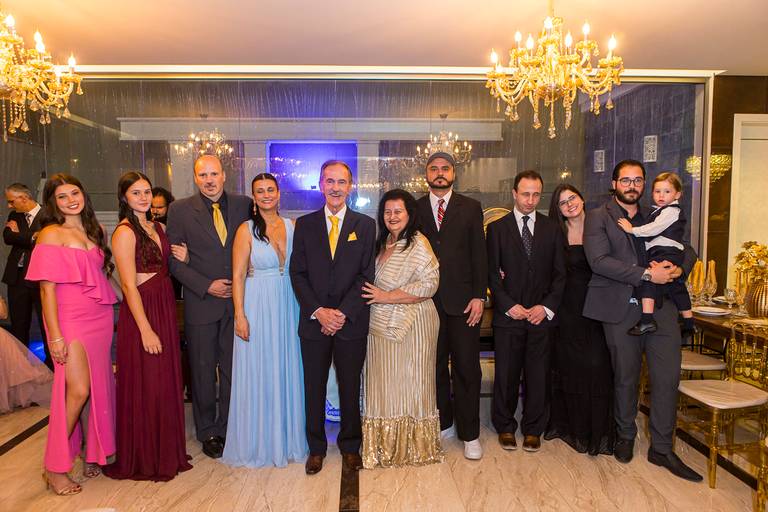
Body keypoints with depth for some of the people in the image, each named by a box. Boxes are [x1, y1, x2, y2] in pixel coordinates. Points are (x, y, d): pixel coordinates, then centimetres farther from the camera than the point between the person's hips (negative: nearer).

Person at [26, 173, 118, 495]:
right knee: (77, 391, -7)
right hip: (71, 319, -6)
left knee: (99, 387, 9)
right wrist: (55, 336, -14)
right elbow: (47, 288, -10)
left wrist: (110, 317, 10)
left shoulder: (93, 230, 12)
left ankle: (94, 451, 26)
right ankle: (54, 468, 9)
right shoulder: (51, 234, -7)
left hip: (100, 317, 6)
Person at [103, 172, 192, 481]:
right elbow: (129, 285, -16)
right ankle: (144, 459, 22)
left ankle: (166, 450, 32)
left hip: (166, 308, 7)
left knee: (167, 382, 15)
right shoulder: (124, 232, -11)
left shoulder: (158, 228, 11)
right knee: (145, 386, 4)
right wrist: (146, 330, -18)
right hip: (141, 311, -7)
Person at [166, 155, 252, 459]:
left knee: (233, 370, 10)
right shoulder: (180, 210, -2)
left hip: (237, 301, 1)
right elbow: (174, 260, -3)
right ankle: (207, 432, 29)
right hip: (201, 303, -1)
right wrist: (207, 286, -12)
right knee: (203, 371, 11)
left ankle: (228, 428, 28)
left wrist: (243, 285, -8)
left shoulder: (244, 205, 2)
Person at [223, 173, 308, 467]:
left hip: (288, 306, 4)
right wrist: (240, 316, -12)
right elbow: (238, 276, -7)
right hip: (258, 307, -3)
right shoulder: (246, 230, -5)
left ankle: (287, 437, 31)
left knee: (287, 371, 13)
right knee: (258, 375, 6)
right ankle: (258, 443, 24)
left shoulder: (291, 226, 5)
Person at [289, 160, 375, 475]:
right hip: (313, 321, 1)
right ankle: (316, 447, 30)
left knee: (350, 387, 11)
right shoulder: (304, 224, 5)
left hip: (352, 322, -1)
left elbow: (366, 275, -4)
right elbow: (297, 273, 1)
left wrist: (343, 312, -13)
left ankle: (350, 446, 31)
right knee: (314, 388, 11)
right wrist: (318, 311, -11)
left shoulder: (365, 225, 2)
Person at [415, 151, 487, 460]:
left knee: (467, 369, 4)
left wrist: (479, 296, -6)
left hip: (462, 301, -1)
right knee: (435, 367, 11)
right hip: (428, 301, 2)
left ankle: (469, 433, 18)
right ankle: (443, 424, 28)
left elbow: (479, 255, 1)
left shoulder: (470, 208, 5)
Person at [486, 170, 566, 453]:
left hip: (541, 314, 2)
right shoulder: (497, 228, 3)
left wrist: (547, 307, -5)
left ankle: (533, 429, 25)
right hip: (508, 314, -1)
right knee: (506, 374, 6)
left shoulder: (552, 228, 8)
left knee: (538, 374, 8)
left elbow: (560, 273, 7)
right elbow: (492, 273, 0)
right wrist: (509, 305, -10)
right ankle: (505, 427, 24)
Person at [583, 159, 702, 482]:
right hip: (622, 308, -3)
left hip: (661, 307, 4)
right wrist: (646, 274, -17)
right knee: (625, 377, 9)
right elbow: (599, 260, -12)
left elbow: (687, 251, 17)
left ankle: (662, 449, 18)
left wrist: (677, 268, -6)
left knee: (667, 377, 2)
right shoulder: (598, 218, 2)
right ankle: (625, 436, 31)